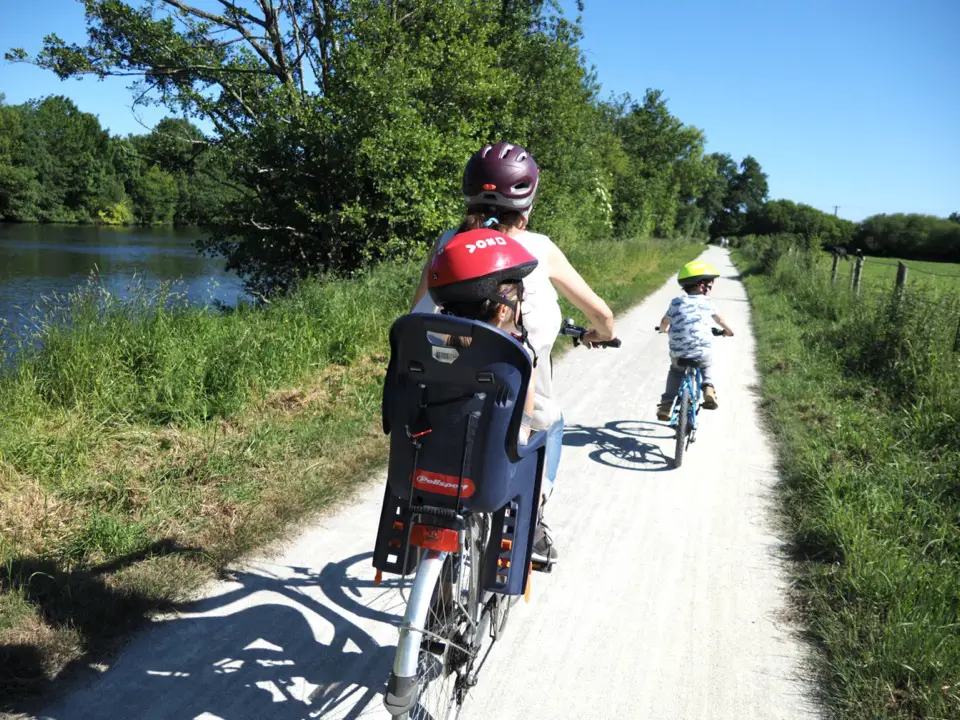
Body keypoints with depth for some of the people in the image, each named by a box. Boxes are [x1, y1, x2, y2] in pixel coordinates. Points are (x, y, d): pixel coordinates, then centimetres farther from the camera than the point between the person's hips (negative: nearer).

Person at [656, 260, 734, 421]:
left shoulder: (676, 302, 8)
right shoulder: (707, 302, 8)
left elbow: (664, 324, 16)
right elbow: (719, 320, 27)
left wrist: (664, 330, 41)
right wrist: (728, 330, 48)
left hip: (678, 354, 1)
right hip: (703, 352, 0)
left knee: (675, 371, 30)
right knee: (706, 367, 33)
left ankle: (665, 406, 20)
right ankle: (709, 389, 7)